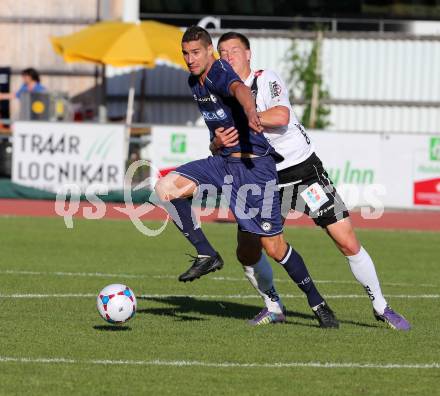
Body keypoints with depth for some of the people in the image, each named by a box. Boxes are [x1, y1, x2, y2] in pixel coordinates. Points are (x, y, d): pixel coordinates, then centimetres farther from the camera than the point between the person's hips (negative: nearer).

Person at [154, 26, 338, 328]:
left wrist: (251, 114, -61)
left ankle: (318, 303, 11)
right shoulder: (195, 83, 10)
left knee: (274, 247, -6)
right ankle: (206, 255, -5)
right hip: (223, 161, 8)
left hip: (255, 164, -8)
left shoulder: (220, 73, -17)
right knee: (166, 187, -14)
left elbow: (240, 89, -41)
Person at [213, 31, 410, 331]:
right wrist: (218, 141, -21)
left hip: (304, 169, -5)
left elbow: (281, 117, -29)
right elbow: (216, 147, 1)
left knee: (348, 243, -7)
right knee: (247, 252, -3)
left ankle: (381, 306, 10)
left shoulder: (266, 80, -11)